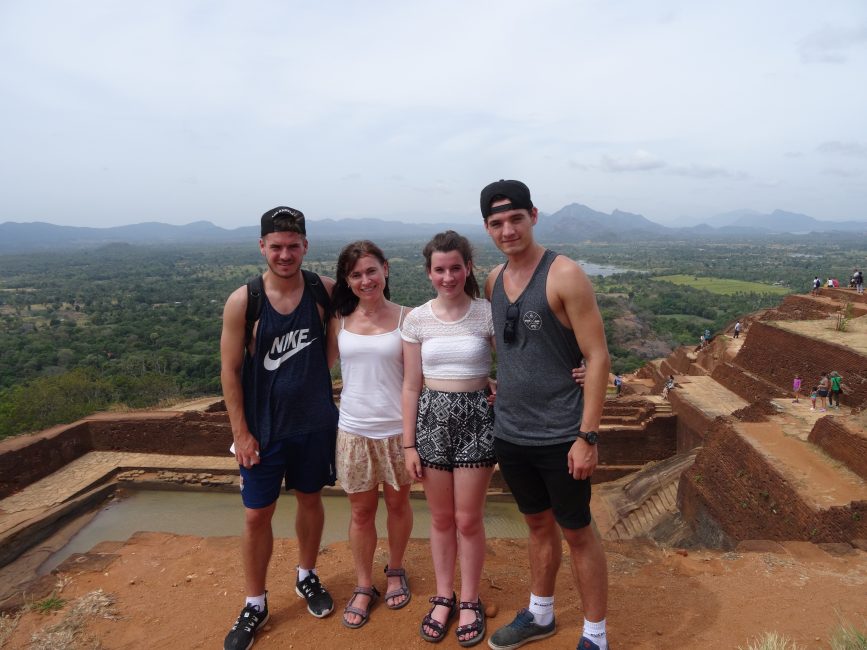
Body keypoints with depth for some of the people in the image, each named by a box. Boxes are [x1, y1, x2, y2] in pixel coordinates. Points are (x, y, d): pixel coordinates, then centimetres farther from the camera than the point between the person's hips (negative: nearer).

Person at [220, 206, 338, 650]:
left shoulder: (324, 291, -9)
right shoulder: (243, 302, -13)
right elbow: (230, 369, -7)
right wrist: (240, 431, -8)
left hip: (315, 423, 2)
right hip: (262, 428, -1)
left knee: (310, 499, 18)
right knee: (257, 516, 8)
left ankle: (306, 576, 43)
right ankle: (255, 604, 29)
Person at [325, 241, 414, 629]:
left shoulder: (404, 318, -7)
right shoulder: (339, 320, -1)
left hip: (396, 429, -1)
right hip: (354, 430, 1)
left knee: (397, 503, 17)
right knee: (361, 511, 13)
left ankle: (395, 571, 41)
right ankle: (363, 587, 33)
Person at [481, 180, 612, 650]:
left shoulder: (564, 275, -14)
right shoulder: (494, 280, 5)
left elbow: (597, 356, -15)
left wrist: (588, 436, -17)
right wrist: (500, 386, 8)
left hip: (559, 436, -6)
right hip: (509, 433, 6)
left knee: (577, 532, 10)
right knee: (538, 524, 22)